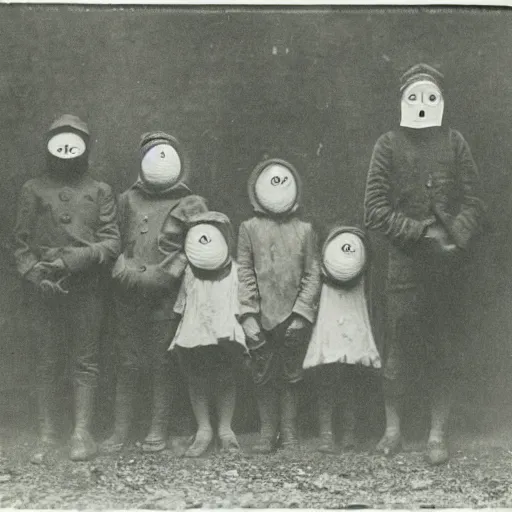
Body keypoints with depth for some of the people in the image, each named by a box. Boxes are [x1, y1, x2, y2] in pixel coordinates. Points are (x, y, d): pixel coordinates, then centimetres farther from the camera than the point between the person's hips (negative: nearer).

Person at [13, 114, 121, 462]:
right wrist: (35, 273, -9)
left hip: (86, 288, -1)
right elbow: (21, 243, 8)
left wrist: (72, 260, -14)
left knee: (85, 361, 2)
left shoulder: (100, 191, 8)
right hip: (45, 290, 1)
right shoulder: (33, 190, 10)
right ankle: (47, 435, 13)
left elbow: (112, 243, 0)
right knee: (47, 362, 5)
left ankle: (82, 434, 9)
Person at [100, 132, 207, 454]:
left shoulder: (191, 206, 5)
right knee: (128, 364, 4)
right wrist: (124, 270, -2)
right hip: (129, 294, 3)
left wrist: (160, 276, -9)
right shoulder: (128, 200, 14)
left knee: (162, 364, 1)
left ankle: (159, 431, 11)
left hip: (166, 296, -2)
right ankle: (121, 431, 10)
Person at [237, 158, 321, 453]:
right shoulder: (249, 229, 5)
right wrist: (248, 315, -7)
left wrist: (301, 315, -7)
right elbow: (245, 274, 1)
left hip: (294, 318, 0)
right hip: (262, 318, 0)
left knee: (290, 376, 6)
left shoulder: (305, 230, 5)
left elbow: (313, 276, 3)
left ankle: (289, 434, 16)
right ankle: (267, 434, 16)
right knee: (264, 376, 6)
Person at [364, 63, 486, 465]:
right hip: (406, 263, -1)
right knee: (400, 349, 1)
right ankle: (393, 429, 20)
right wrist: (422, 232, -12)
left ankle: (438, 435, 18)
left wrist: (456, 240, -13)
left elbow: (474, 203, 4)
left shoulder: (454, 142, 8)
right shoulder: (389, 145, 3)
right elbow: (375, 210, -2)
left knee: (446, 352, 5)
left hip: (449, 265, 2)